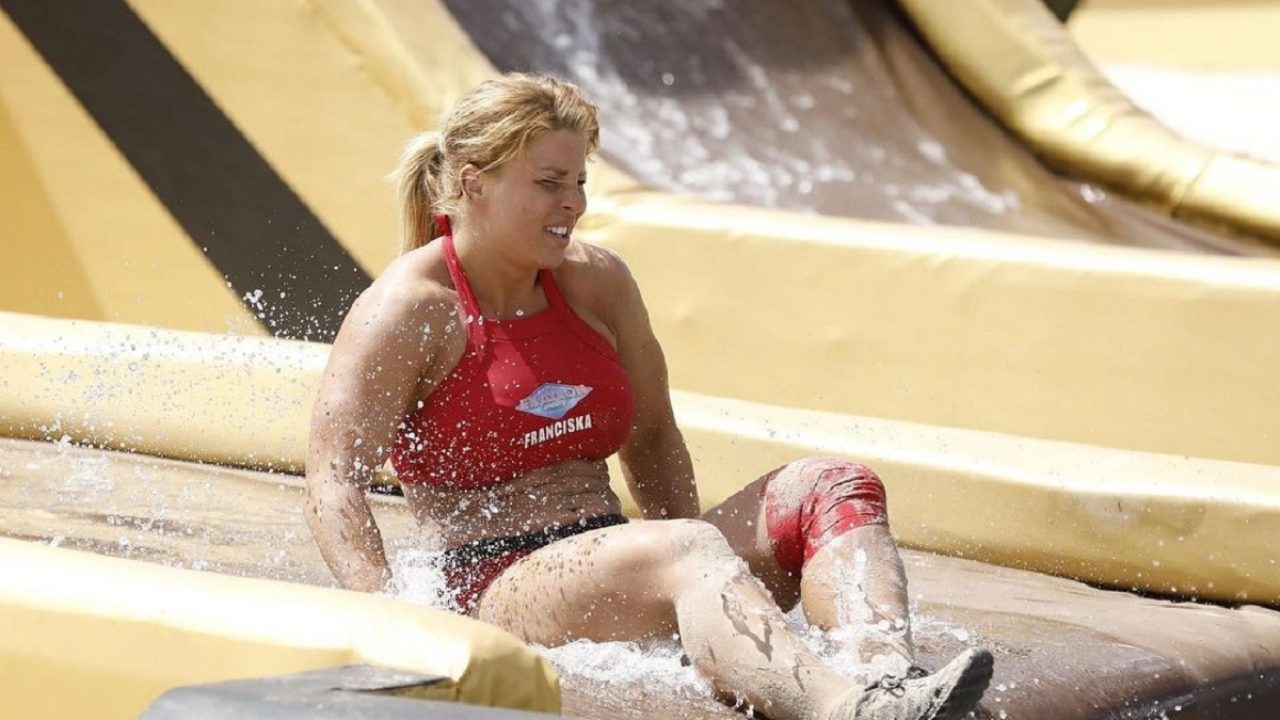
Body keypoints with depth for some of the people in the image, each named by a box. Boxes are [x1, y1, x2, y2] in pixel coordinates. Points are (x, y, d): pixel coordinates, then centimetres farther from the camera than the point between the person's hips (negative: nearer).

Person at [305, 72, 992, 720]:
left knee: (829, 486, -13)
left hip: (613, 563, 7)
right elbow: (334, 482, -11)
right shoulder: (408, 310, -5)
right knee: (687, 550, -36)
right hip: (492, 587, -7)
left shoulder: (598, 282, 14)